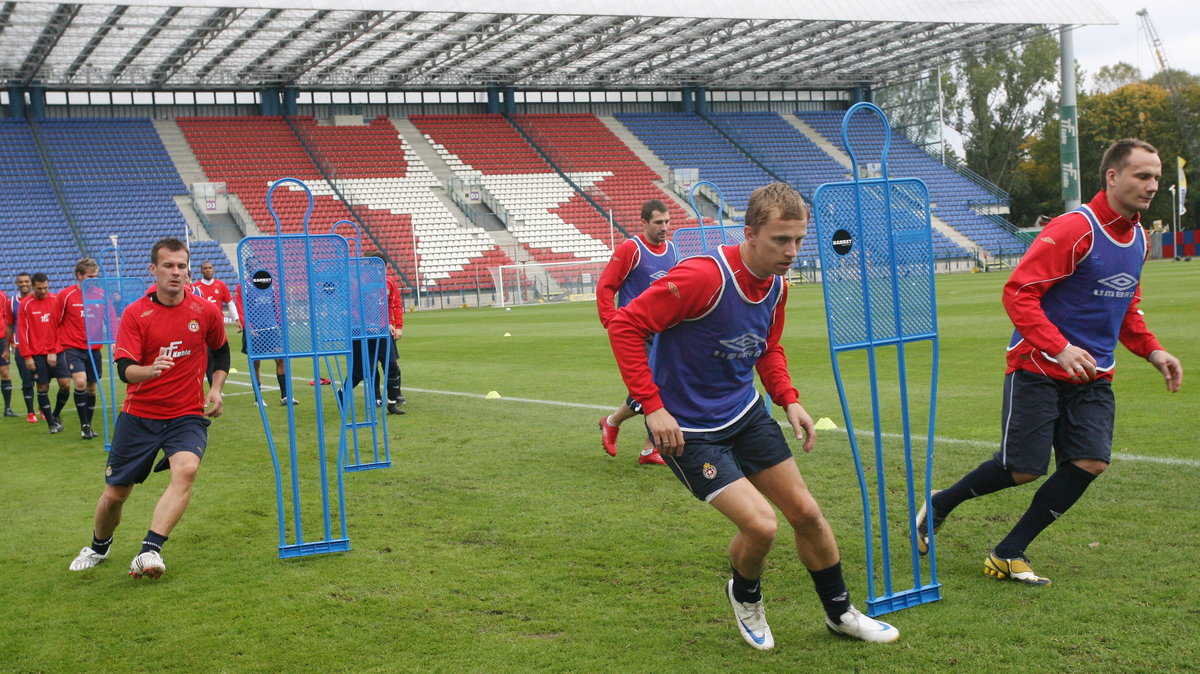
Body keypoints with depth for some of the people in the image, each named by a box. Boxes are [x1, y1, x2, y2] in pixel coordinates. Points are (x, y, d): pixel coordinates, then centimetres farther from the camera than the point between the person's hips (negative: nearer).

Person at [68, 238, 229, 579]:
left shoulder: (206, 311, -2)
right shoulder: (135, 314, -6)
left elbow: (221, 350, 18)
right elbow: (124, 369, -14)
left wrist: (215, 389, 6)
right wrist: (149, 370, -36)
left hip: (187, 415, 0)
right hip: (139, 414, 1)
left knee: (186, 469, -31)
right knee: (115, 493, 8)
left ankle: (150, 551, -32)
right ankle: (98, 546, 39)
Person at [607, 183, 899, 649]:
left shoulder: (776, 285, -1)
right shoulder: (703, 277, -27)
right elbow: (624, 326, -25)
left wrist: (789, 399, 1)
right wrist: (652, 406, -27)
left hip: (746, 413, 8)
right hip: (688, 429, -7)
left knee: (805, 512, 10)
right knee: (760, 525, -15)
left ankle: (840, 612, 32)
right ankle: (745, 596, 20)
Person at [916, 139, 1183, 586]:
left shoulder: (1138, 237, 11)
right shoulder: (1074, 230, -16)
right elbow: (1018, 293, -20)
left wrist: (1152, 351, 9)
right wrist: (1059, 348, -30)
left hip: (1093, 375, 7)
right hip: (1038, 369, -7)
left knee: (1090, 463, -8)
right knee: (1022, 469, -7)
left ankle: (1008, 555, 4)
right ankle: (938, 506, 21)